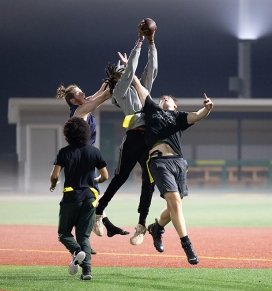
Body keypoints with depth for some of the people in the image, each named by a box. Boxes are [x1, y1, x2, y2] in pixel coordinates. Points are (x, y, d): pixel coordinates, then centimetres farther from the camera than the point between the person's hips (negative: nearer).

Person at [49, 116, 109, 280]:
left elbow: (55, 175, -11)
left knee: (64, 233, 12)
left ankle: (77, 251, -19)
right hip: (90, 197, 2)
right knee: (84, 235, 9)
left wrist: (53, 184, 11)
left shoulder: (65, 152, -5)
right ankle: (87, 269, -8)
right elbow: (105, 176, 3)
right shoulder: (94, 151, 2)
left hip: (71, 196, -2)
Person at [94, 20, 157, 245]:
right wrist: (139, 41, -6)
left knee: (149, 181, 0)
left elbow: (152, 69, 15)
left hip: (150, 138, 6)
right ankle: (99, 212, 16)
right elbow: (130, 69, -8)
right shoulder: (120, 90, 4)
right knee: (120, 178, 1)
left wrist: (151, 43, 8)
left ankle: (141, 225, 3)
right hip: (133, 138, -6)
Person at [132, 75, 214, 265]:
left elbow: (198, 116, 3)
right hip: (159, 161, -3)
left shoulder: (179, 117, 23)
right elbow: (138, 85, 25)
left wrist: (207, 108, -17)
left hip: (179, 162, 3)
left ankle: (156, 228, 36)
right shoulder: (152, 110, 21)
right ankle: (187, 247, -16)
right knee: (175, 201, -15)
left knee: (175, 207, 5)